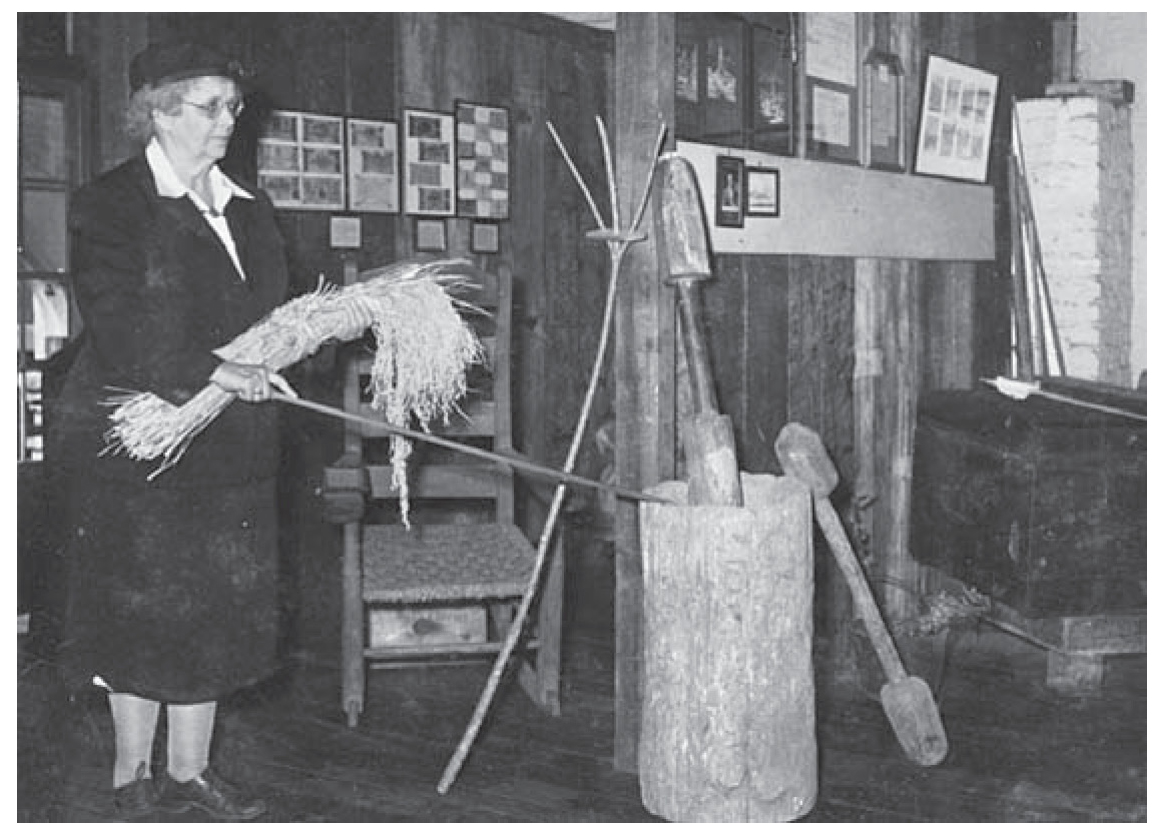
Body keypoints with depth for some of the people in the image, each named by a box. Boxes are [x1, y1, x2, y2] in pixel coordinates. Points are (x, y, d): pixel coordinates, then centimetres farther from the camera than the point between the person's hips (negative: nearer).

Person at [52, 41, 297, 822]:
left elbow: (274, 313, 15)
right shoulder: (111, 205, -8)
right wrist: (217, 372, -26)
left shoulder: (248, 206, 12)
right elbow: (121, 336, -18)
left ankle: (191, 768, 26)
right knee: (146, 613, 5)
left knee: (219, 612, 10)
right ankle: (132, 778, 22)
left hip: (231, 447, 6)